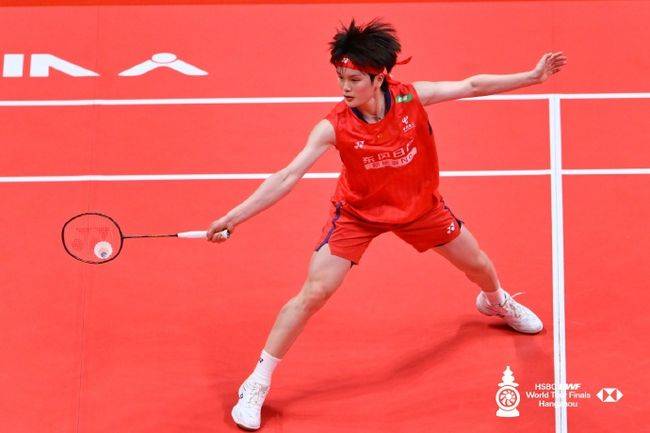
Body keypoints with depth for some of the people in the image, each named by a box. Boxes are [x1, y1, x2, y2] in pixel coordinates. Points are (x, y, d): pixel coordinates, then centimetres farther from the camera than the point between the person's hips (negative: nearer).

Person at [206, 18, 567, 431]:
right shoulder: (334, 126, -29)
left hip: (419, 205, 3)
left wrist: (532, 76, -12)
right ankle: (257, 384, 1)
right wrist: (234, 217, -38)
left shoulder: (411, 96, -24)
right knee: (313, 294, -13)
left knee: (479, 266, 18)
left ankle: (496, 301, 59)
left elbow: (472, 86, -10)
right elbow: (287, 177, -30)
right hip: (358, 212, -3)